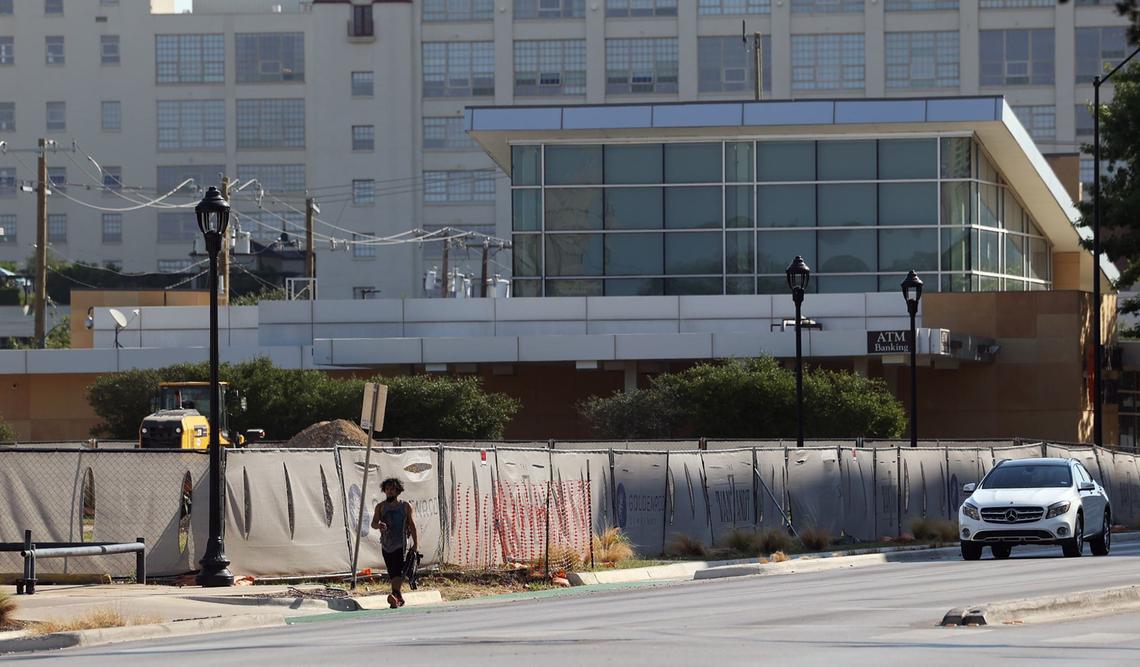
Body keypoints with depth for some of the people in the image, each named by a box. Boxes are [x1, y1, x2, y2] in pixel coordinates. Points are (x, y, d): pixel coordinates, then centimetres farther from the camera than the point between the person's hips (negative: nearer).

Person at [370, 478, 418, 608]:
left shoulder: (405, 506, 5)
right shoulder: (380, 507, 9)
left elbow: (412, 525, 9)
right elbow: (373, 523, 2)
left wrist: (415, 544, 5)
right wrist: (379, 525, -23)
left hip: (400, 543, -3)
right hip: (386, 544, 3)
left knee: (398, 570, -19)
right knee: (391, 573, 8)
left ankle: (395, 594, -32)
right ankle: (399, 597, 18)